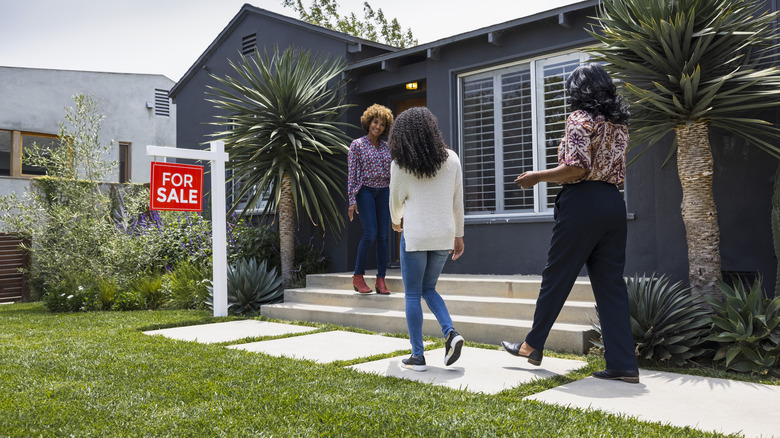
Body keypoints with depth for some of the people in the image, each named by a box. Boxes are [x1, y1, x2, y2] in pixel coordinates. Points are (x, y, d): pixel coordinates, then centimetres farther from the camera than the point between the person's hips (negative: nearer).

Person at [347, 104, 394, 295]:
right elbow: (352, 173, -5)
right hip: (365, 191, -5)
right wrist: (352, 201, -11)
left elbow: (391, 173, 15)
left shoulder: (386, 146, 12)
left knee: (384, 235, -2)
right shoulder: (357, 145, -1)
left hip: (383, 192, 5)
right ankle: (358, 276, -2)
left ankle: (381, 280, 2)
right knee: (370, 233, -16)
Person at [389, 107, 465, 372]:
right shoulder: (451, 159, 3)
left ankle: (417, 356, 7)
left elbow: (396, 201, 5)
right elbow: (458, 201, 6)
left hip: (415, 234, -4)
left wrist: (396, 221, 26)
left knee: (413, 295, 7)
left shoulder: (400, 164, -6)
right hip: (444, 234, 4)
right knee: (428, 289, 20)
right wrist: (458, 235, 15)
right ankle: (450, 333, 0)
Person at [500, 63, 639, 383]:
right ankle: (623, 365, 6)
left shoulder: (580, 118, -8)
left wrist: (537, 177, -7)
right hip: (613, 202, 7)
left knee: (556, 276, 5)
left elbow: (576, 168, -18)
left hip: (582, 201, -7)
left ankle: (533, 345, 19)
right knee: (610, 283, 7)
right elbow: (617, 171, 18)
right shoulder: (619, 123, 15)